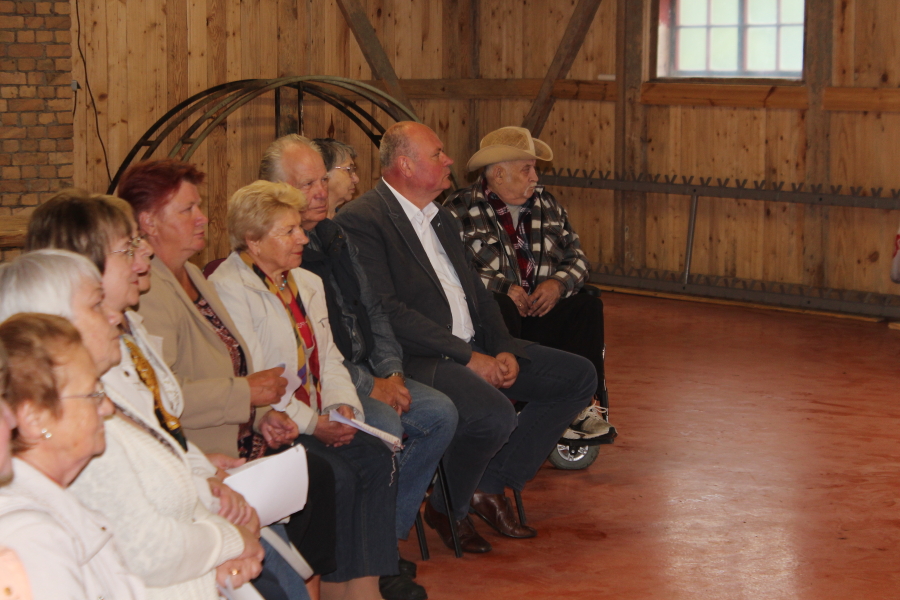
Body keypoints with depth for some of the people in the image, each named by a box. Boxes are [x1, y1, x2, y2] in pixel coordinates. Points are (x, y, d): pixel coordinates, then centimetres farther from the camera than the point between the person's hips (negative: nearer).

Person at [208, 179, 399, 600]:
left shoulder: (307, 283, 19)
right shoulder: (227, 289, -10)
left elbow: (329, 358, 19)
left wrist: (343, 407, -1)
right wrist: (311, 424, -17)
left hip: (317, 419, 8)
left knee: (377, 457, -15)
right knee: (336, 474, -27)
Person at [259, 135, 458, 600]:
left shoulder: (334, 237, 15)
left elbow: (371, 308, 20)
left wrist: (390, 371, 4)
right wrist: (369, 386, -17)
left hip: (368, 373, 9)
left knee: (440, 413, -7)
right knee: (385, 425, -29)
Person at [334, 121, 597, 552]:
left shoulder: (442, 218, 19)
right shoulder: (361, 221, -11)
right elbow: (386, 313, -19)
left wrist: (503, 351, -1)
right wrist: (469, 357, -20)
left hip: (475, 348, 9)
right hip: (417, 358, -9)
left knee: (579, 377, 3)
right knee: (494, 414, -33)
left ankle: (492, 484, 6)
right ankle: (447, 508, -3)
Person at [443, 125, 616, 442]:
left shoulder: (545, 204, 18)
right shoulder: (459, 210, -1)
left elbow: (576, 256, 16)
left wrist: (558, 284, -7)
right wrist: (504, 289, -19)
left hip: (539, 314, 5)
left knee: (587, 305, -19)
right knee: (502, 309, -37)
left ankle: (582, 406, -25)